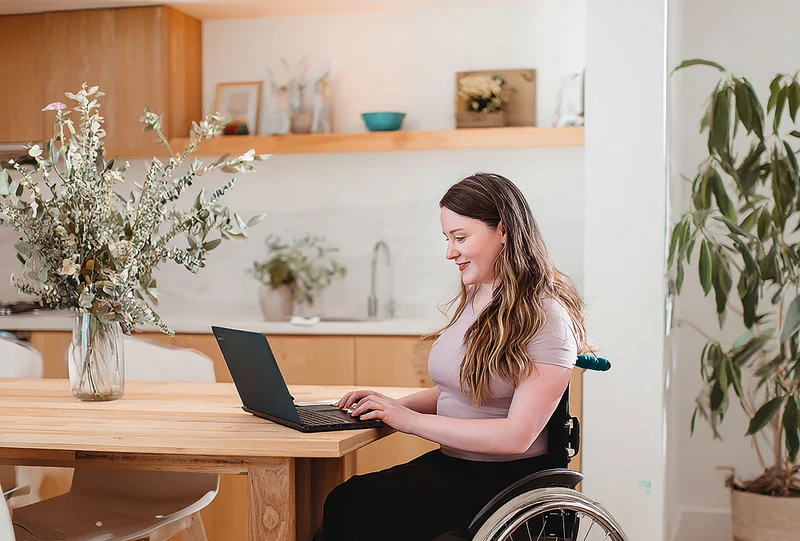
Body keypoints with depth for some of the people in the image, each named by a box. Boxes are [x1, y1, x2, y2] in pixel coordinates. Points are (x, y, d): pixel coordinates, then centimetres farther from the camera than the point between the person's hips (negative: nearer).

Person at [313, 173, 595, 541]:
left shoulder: (546, 318, -13)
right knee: (343, 502, -19)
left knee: (353, 506, -25)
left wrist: (412, 420, -18)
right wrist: (396, 406, 2)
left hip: (506, 479, -7)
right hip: (450, 464, 7)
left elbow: (517, 436, -19)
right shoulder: (471, 300, 12)